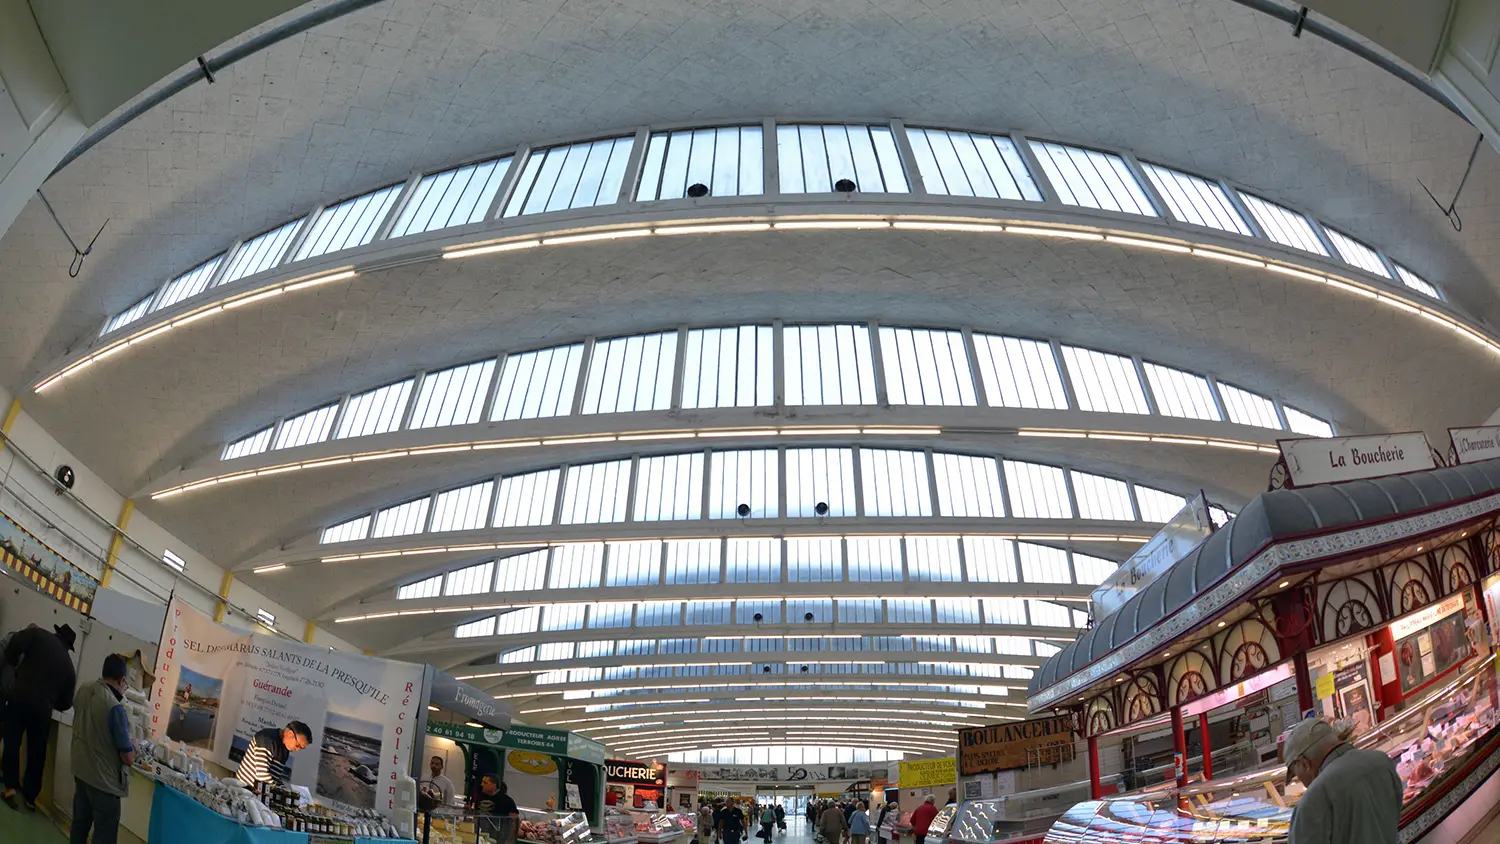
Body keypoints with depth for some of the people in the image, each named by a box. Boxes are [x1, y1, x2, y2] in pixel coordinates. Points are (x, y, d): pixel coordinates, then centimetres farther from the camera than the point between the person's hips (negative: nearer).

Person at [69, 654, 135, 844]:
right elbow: (128, 758, -20)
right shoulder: (115, 708, -27)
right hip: (103, 779, -8)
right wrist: (132, 750, 1)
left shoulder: (82, 691, -6)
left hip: (80, 770, 8)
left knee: (80, 823, 23)